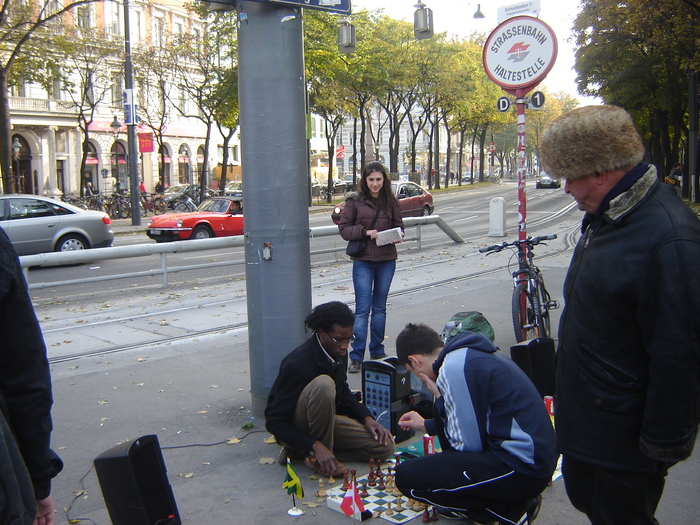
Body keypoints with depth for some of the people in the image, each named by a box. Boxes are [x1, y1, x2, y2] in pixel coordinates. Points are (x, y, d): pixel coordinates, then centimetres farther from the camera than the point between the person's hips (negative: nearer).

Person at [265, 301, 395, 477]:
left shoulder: (338, 353, -4)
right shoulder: (298, 364, -28)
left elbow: (343, 392, 14)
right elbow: (274, 422, -26)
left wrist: (366, 417, -3)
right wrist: (316, 446, -35)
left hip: (323, 419, 8)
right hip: (294, 428, -8)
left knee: (385, 446, -7)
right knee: (323, 384, -36)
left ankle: (299, 452, -2)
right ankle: (313, 456, -17)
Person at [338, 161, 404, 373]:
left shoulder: (390, 201, 4)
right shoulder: (354, 201, -3)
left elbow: (398, 225, 12)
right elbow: (343, 228, -4)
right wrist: (365, 232, -18)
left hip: (387, 261, 3)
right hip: (363, 261, -3)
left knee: (380, 307, 13)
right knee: (362, 308, -4)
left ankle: (377, 350, 25)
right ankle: (356, 357, 1)